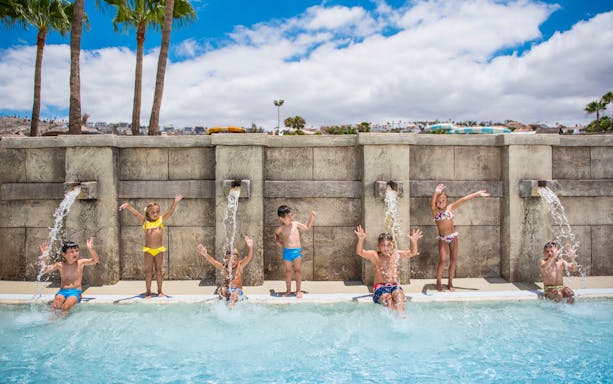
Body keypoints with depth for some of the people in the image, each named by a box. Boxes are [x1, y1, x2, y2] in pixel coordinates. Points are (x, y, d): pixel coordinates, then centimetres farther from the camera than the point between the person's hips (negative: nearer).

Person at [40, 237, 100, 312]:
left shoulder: (81, 263, 1)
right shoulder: (60, 265, 5)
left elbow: (95, 260, -11)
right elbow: (45, 270, -2)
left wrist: (91, 249, -27)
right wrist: (43, 255, -15)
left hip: (76, 291, -2)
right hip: (62, 291, 2)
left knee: (65, 307, -28)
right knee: (55, 306, -26)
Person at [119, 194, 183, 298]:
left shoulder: (161, 220, 0)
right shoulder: (145, 221, 0)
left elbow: (170, 212, -8)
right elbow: (136, 213, -8)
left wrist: (175, 202, -19)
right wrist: (127, 205, -22)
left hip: (159, 249, 0)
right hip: (148, 250, 0)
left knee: (158, 270, 8)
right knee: (148, 271, 4)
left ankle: (160, 291, 15)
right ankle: (148, 292, 10)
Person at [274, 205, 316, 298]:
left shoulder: (296, 224, -1)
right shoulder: (280, 229, -3)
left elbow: (307, 227, 13)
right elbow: (276, 235, 19)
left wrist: (312, 216, 8)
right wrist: (280, 244, 6)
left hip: (297, 250, 0)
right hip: (287, 251, 1)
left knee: (297, 270, 0)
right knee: (288, 271, 10)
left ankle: (298, 290, 9)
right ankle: (288, 290, 21)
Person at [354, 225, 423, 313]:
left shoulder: (396, 254, 10)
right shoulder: (374, 256, 2)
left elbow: (412, 253, 1)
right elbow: (359, 252, -13)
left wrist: (414, 241, -19)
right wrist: (361, 239, -32)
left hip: (394, 286, 2)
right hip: (379, 288, -2)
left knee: (399, 297, -32)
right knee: (388, 300, -33)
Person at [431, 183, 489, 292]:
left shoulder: (450, 208, 3)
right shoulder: (435, 210, -7)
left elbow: (463, 200, 2)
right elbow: (432, 203, -29)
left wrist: (477, 194, 2)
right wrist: (436, 193, -49)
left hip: (453, 236, 4)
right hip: (443, 239, -4)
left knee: (453, 260, 3)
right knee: (443, 260, -12)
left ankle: (450, 283, 14)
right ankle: (438, 282, 4)